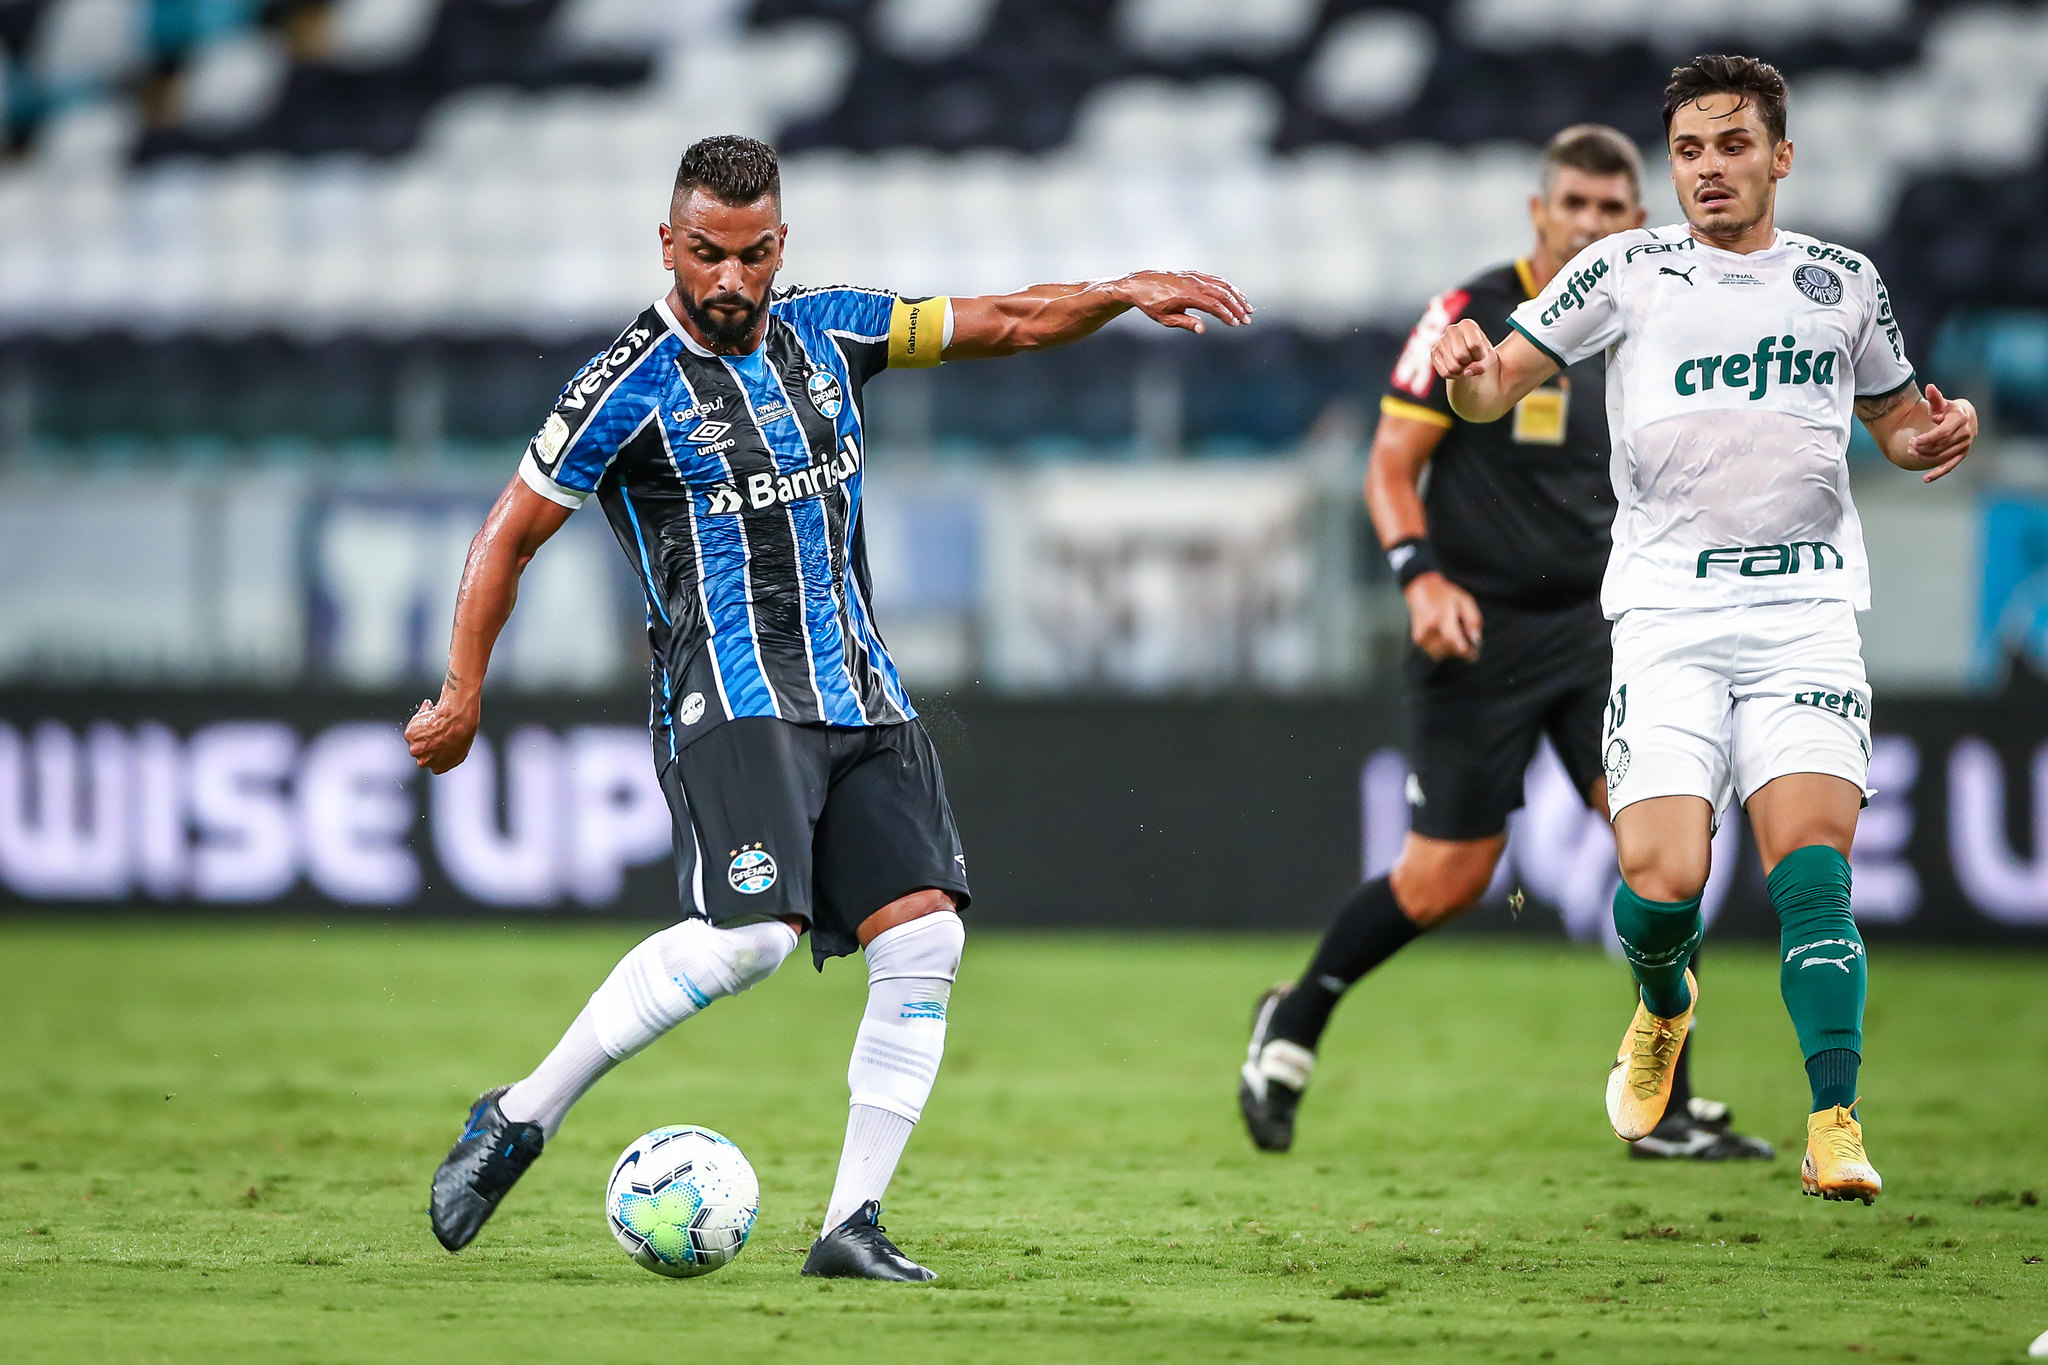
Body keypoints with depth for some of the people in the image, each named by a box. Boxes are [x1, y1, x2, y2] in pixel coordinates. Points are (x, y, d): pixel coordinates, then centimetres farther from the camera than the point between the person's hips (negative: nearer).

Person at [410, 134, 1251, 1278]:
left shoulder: (825, 331, 10)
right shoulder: (632, 387, -6)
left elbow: (1006, 324, 16)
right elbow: (509, 539, 1)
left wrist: (1125, 293, 1)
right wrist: (463, 694, 0)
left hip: (864, 700, 6)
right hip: (728, 701, -6)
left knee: (924, 935, -9)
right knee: (749, 936, -25)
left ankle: (855, 1222, -4)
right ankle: (518, 1122, -10)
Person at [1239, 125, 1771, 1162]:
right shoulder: (1469, 319, -8)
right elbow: (1390, 465, -8)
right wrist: (1420, 574, -22)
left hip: (1596, 624, 4)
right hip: (1480, 630, -4)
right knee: (1446, 880, -1)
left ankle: (1666, 1108, -7)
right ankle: (1293, 1025, 25)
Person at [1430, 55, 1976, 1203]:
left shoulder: (1844, 283, 12)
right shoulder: (1626, 272, 5)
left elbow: (1896, 421, 26)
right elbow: (1493, 392, 4)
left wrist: (1937, 434, 2)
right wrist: (1468, 370, -20)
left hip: (1807, 611, 1)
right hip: (1667, 614, -1)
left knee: (1812, 860, -17)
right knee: (1662, 882, -11)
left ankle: (1836, 1126, -19)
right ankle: (1666, 1006, 24)